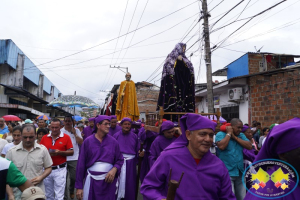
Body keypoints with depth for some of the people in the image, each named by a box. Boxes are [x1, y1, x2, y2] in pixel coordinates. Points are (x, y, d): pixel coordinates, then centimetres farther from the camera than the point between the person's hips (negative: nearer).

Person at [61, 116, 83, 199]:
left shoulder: (77, 130, 2)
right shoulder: (61, 131, -1)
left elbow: (81, 142, -6)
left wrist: (74, 133, -12)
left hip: (74, 158, 1)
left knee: (74, 177, 9)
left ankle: (71, 191, 37)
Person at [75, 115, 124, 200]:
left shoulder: (113, 142, -2)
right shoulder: (87, 142, -4)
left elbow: (120, 160, 6)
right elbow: (81, 164, -2)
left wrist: (114, 169, -14)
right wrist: (79, 187, -1)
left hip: (109, 180, 1)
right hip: (92, 180, -1)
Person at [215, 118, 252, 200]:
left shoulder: (241, 135, 11)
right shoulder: (221, 134, -6)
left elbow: (249, 146, -3)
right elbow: (221, 146, -24)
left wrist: (235, 137, -8)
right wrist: (229, 133, -13)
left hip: (240, 172, 6)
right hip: (227, 173, -6)